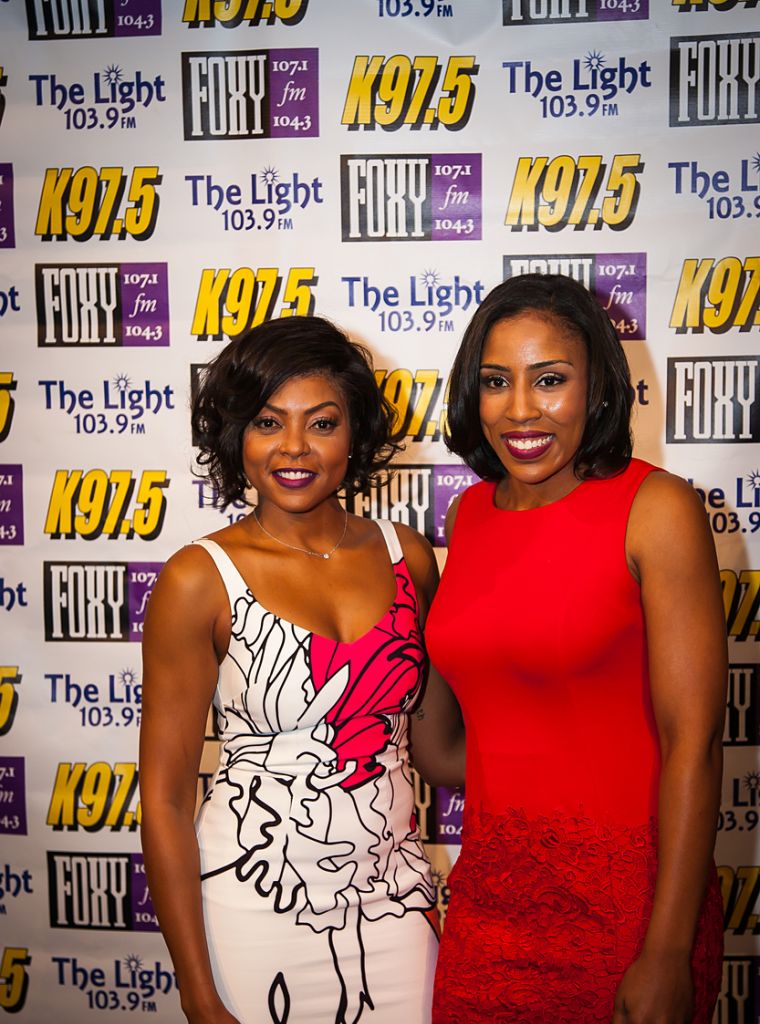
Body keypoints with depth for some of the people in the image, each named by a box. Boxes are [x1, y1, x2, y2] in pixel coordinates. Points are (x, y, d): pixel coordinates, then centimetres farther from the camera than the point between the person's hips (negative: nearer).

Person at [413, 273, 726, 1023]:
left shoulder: (656, 509, -13)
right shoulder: (469, 512, 3)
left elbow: (693, 741, -15)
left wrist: (668, 955, -15)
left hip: (624, 899, -5)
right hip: (489, 888, 5)